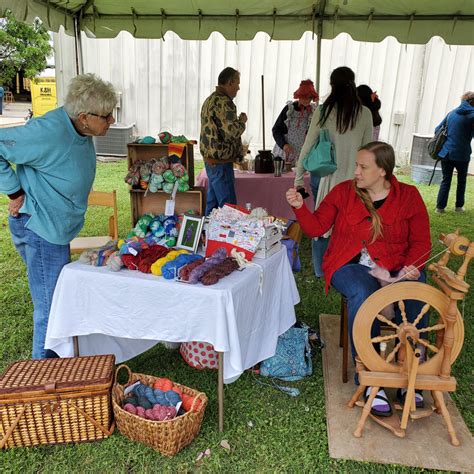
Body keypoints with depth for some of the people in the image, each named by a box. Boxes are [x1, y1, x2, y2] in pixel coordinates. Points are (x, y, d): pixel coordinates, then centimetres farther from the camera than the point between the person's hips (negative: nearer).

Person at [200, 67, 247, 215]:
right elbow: (232, 132, -23)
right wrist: (242, 121, -6)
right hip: (220, 161, -10)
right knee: (228, 205, -6)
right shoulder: (223, 102, -17)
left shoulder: (210, 99, 17)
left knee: (212, 202, 16)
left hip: (210, 159, 10)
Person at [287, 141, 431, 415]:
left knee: (417, 296, -31)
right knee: (363, 295, -35)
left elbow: (421, 241, 5)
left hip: (397, 267, 1)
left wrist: (412, 265, -13)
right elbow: (317, 228, 4)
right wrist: (300, 207, -12)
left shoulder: (409, 196, 5)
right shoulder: (343, 191, 6)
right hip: (351, 266, -1)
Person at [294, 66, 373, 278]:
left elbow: (308, 146, -1)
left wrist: (299, 177, 7)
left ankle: (321, 270, 24)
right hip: (354, 179, 1)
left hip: (329, 176, -1)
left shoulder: (323, 111, -4)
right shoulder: (365, 113, -1)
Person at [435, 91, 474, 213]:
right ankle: (459, 206, 20)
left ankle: (440, 206, 4)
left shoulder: (452, 113, 9)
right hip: (462, 154, -3)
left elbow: (438, 130, 13)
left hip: (446, 152, 3)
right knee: (461, 180, 16)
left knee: (446, 180, 9)